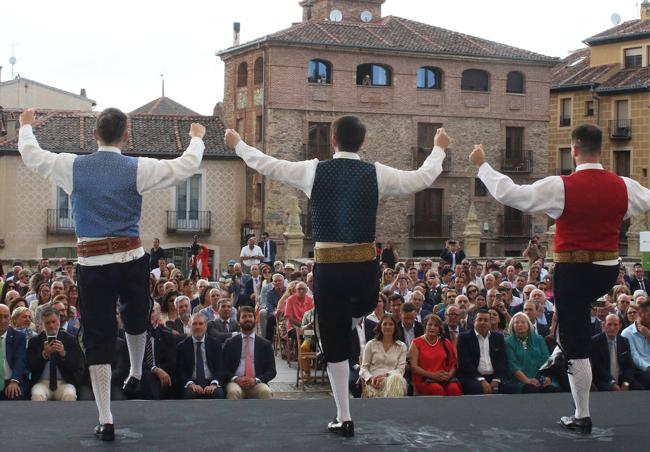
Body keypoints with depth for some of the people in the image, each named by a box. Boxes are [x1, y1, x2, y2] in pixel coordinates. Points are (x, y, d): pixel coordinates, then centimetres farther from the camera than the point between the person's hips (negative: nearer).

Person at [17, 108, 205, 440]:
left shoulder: (73, 166, 0)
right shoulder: (138, 169, -4)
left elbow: (30, 154, 16)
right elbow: (187, 166, 3)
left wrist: (26, 126, 36)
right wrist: (196, 137, 23)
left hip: (91, 263, 0)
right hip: (132, 259, 0)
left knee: (97, 338, 4)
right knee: (135, 319, 28)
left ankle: (105, 421, 4)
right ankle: (136, 374, 51)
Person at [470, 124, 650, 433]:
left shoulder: (561, 187, -15)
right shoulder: (624, 187, -3)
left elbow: (508, 193, -12)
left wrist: (482, 165, 1)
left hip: (573, 270, -4)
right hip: (608, 271, 4)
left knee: (578, 346, 4)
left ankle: (582, 417, 12)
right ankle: (561, 353, 41)